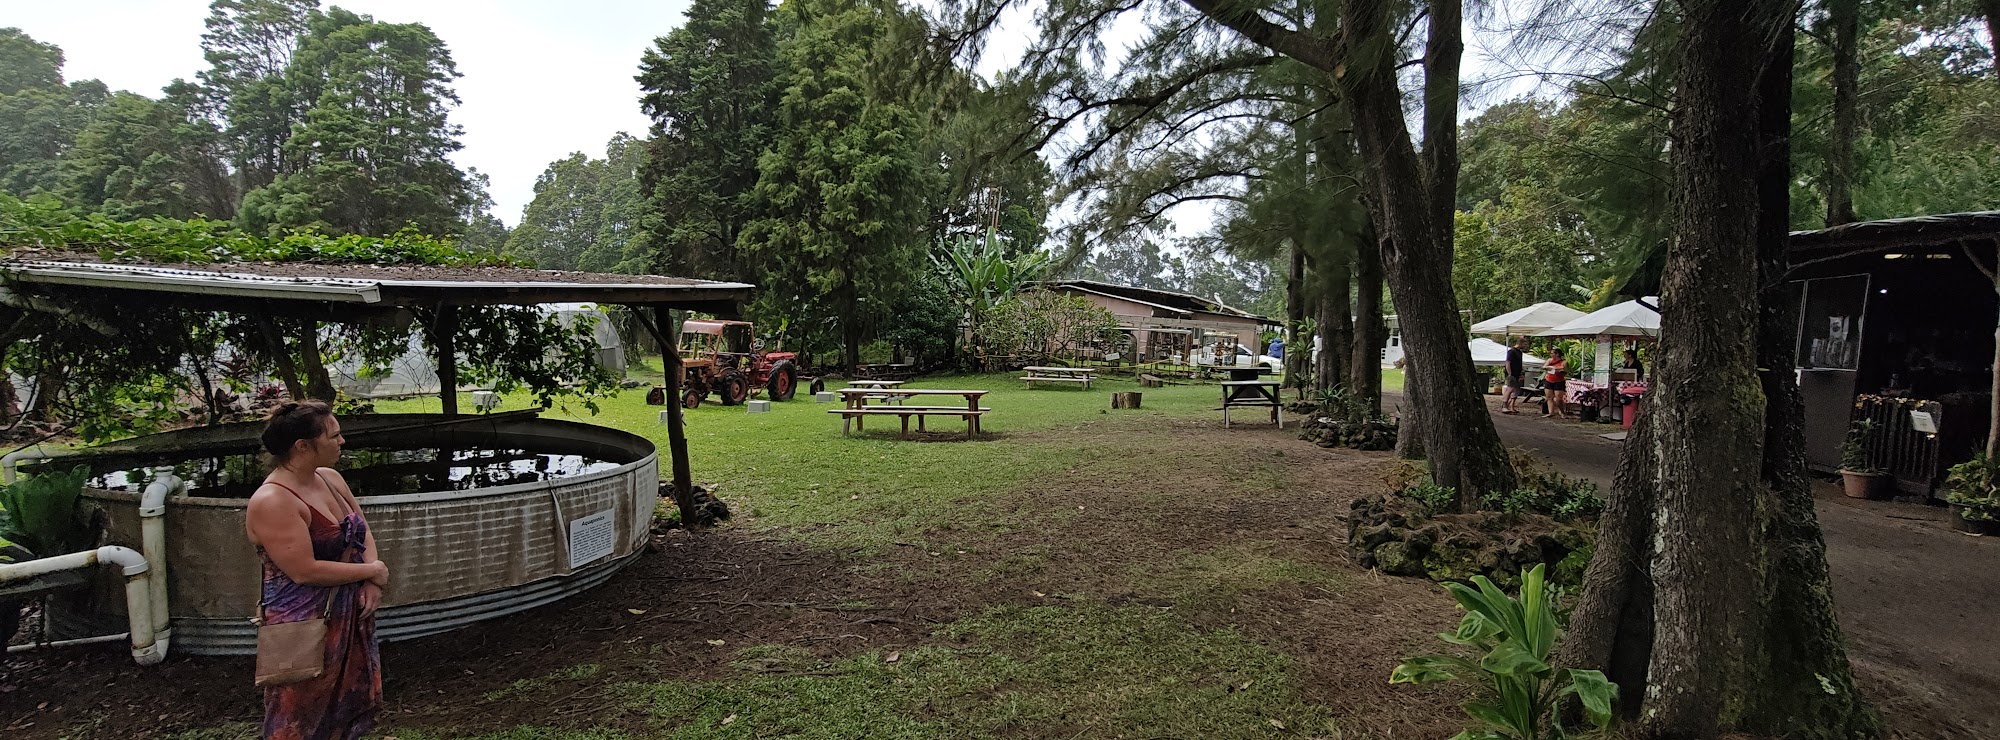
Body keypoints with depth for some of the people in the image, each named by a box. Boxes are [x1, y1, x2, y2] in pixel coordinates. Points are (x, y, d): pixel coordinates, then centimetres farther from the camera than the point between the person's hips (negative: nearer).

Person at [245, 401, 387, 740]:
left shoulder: (330, 478, 2)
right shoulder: (272, 501, -22)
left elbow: (363, 532, 9)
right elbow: (305, 571, -26)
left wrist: (372, 583, -7)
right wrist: (372, 571, -15)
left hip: (348, 618, 8)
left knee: (349, 707, 20)